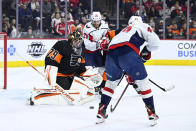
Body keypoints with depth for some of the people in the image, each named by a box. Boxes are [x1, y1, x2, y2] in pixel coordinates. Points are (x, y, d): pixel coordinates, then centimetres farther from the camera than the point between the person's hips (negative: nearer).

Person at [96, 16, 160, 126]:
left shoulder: (125, 30, 41)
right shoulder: (143, 26, 23)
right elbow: (155, 41, 4)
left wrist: (130, 75, 48)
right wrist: (146, 51, 23)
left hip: (111, 51, 6)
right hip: (127, 52, -6)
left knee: (111, 82, 26)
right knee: (143, 81, 6)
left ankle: (101, 113, 25)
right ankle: (152, 113, 6)